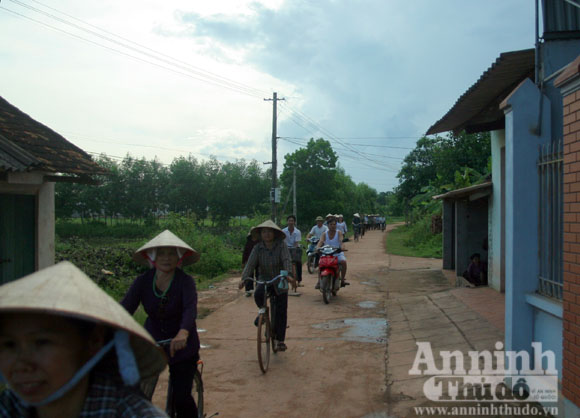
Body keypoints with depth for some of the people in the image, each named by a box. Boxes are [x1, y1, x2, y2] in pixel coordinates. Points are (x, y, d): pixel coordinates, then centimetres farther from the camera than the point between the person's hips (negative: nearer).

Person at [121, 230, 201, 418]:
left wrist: (183, 333, -54)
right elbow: (125, 308, -19)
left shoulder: (185, 281, -17)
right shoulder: (143, 281, -9)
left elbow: (191, 307, -34)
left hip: (181, 346, -3)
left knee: (181, 397, -7)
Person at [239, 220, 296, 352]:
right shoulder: (258, 248, -8)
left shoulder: (281, 245, -14)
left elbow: (287, 260, -25)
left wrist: (288, 275, -43)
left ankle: (280, 340, 11)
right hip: (265, 280, 1)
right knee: (258, 294, -31)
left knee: (281, 312, -1)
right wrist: (244, 278, -32)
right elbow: (250, 263, -16)